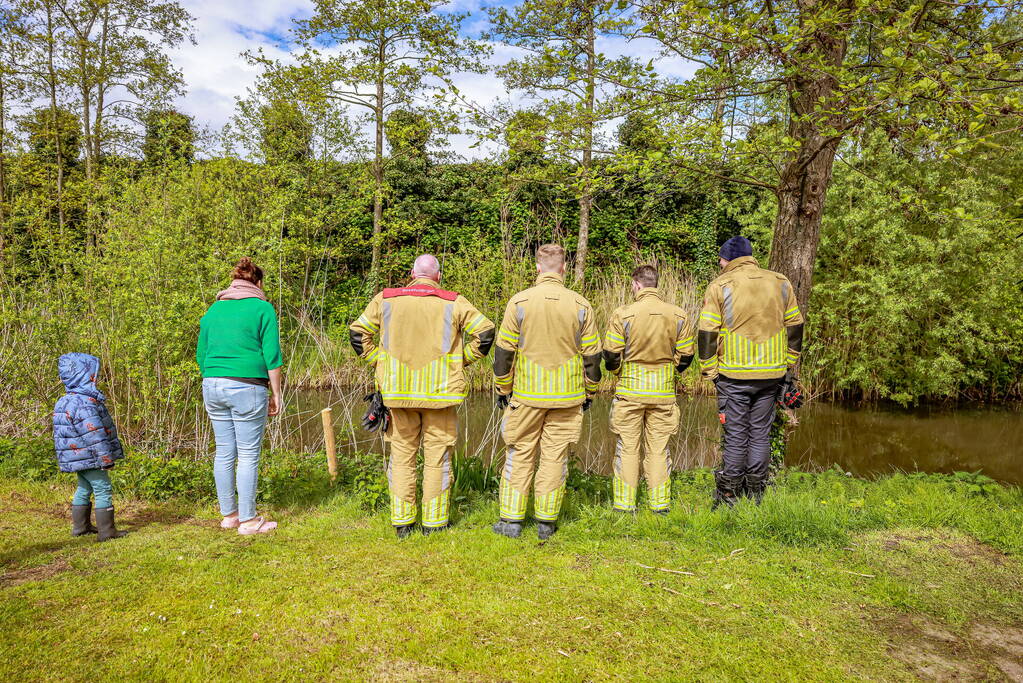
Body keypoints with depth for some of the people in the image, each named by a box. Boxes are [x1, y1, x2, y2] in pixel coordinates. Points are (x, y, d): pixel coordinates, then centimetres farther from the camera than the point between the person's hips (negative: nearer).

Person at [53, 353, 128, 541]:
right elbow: (95, 435, -24)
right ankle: (106, 531, 0)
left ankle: (80, 526, 30)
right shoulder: (86, 403, -24)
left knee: (84, 489, 21)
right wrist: (107, 459, -17)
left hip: (76, 458, 10)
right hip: (90, 457, -10)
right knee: (103, 490, -4)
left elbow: (63, 432, 20)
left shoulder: (64, 401, 10)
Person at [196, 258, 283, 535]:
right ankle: (248, 520, 7)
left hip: (212, 387, 6)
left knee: (224, 452, 13)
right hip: (247, 387, -6)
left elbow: (201, 355, 15)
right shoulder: (262, 308, -4)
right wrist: (276, 393, -1)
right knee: (249, 455, 1)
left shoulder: (213, 310, 13)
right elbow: (272, 356, -8)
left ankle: (228, 514, 23)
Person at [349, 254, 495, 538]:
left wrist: (379, 361, 12)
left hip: (397, 393, 2)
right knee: (436, 458, 8)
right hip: (439, 392, -2)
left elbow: (358, 333, 7)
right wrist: (463, 360, 6)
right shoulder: (453, 303, -1)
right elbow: (485, 332, -5)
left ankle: (402, 523, 18)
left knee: (402, 456, 12)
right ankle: (434, 522, 15)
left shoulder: (385, 300, 5)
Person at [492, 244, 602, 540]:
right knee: (555, 456, 8)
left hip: (526, 394, -1)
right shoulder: (580, 305, -1)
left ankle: (511, 520, 14)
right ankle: (547, 522, 16)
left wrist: (502, 388, 10)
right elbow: (592, 355, 3)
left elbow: (504, 351, -2)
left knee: (520, 454, 9)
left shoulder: (519, 302, -5)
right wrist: (589, 392, 15)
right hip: (566, 396, 1)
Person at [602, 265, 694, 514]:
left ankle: (625, 504, 14)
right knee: (658, 447, 13)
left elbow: (610, 355, -9)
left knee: (628, 447, 8)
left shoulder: (623, 314, -11)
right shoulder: (678, 315, -1)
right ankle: (660, 503, 19)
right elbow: (686, 355, 4)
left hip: (630, 390, -2)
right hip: (664, 391, 3)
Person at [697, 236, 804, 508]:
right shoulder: (780, 283, 8)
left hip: (734, 374, -3)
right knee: (761, 433, 12)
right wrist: (789, 364, 20)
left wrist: (709, 370, 0)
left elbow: (707, 333, -8)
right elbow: (795, 326, 13)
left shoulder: (720, 286, -5)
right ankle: (755, 493, 19)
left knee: (736, 435, 4)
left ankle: (728, 495, 11)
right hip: (771, 373, 3)